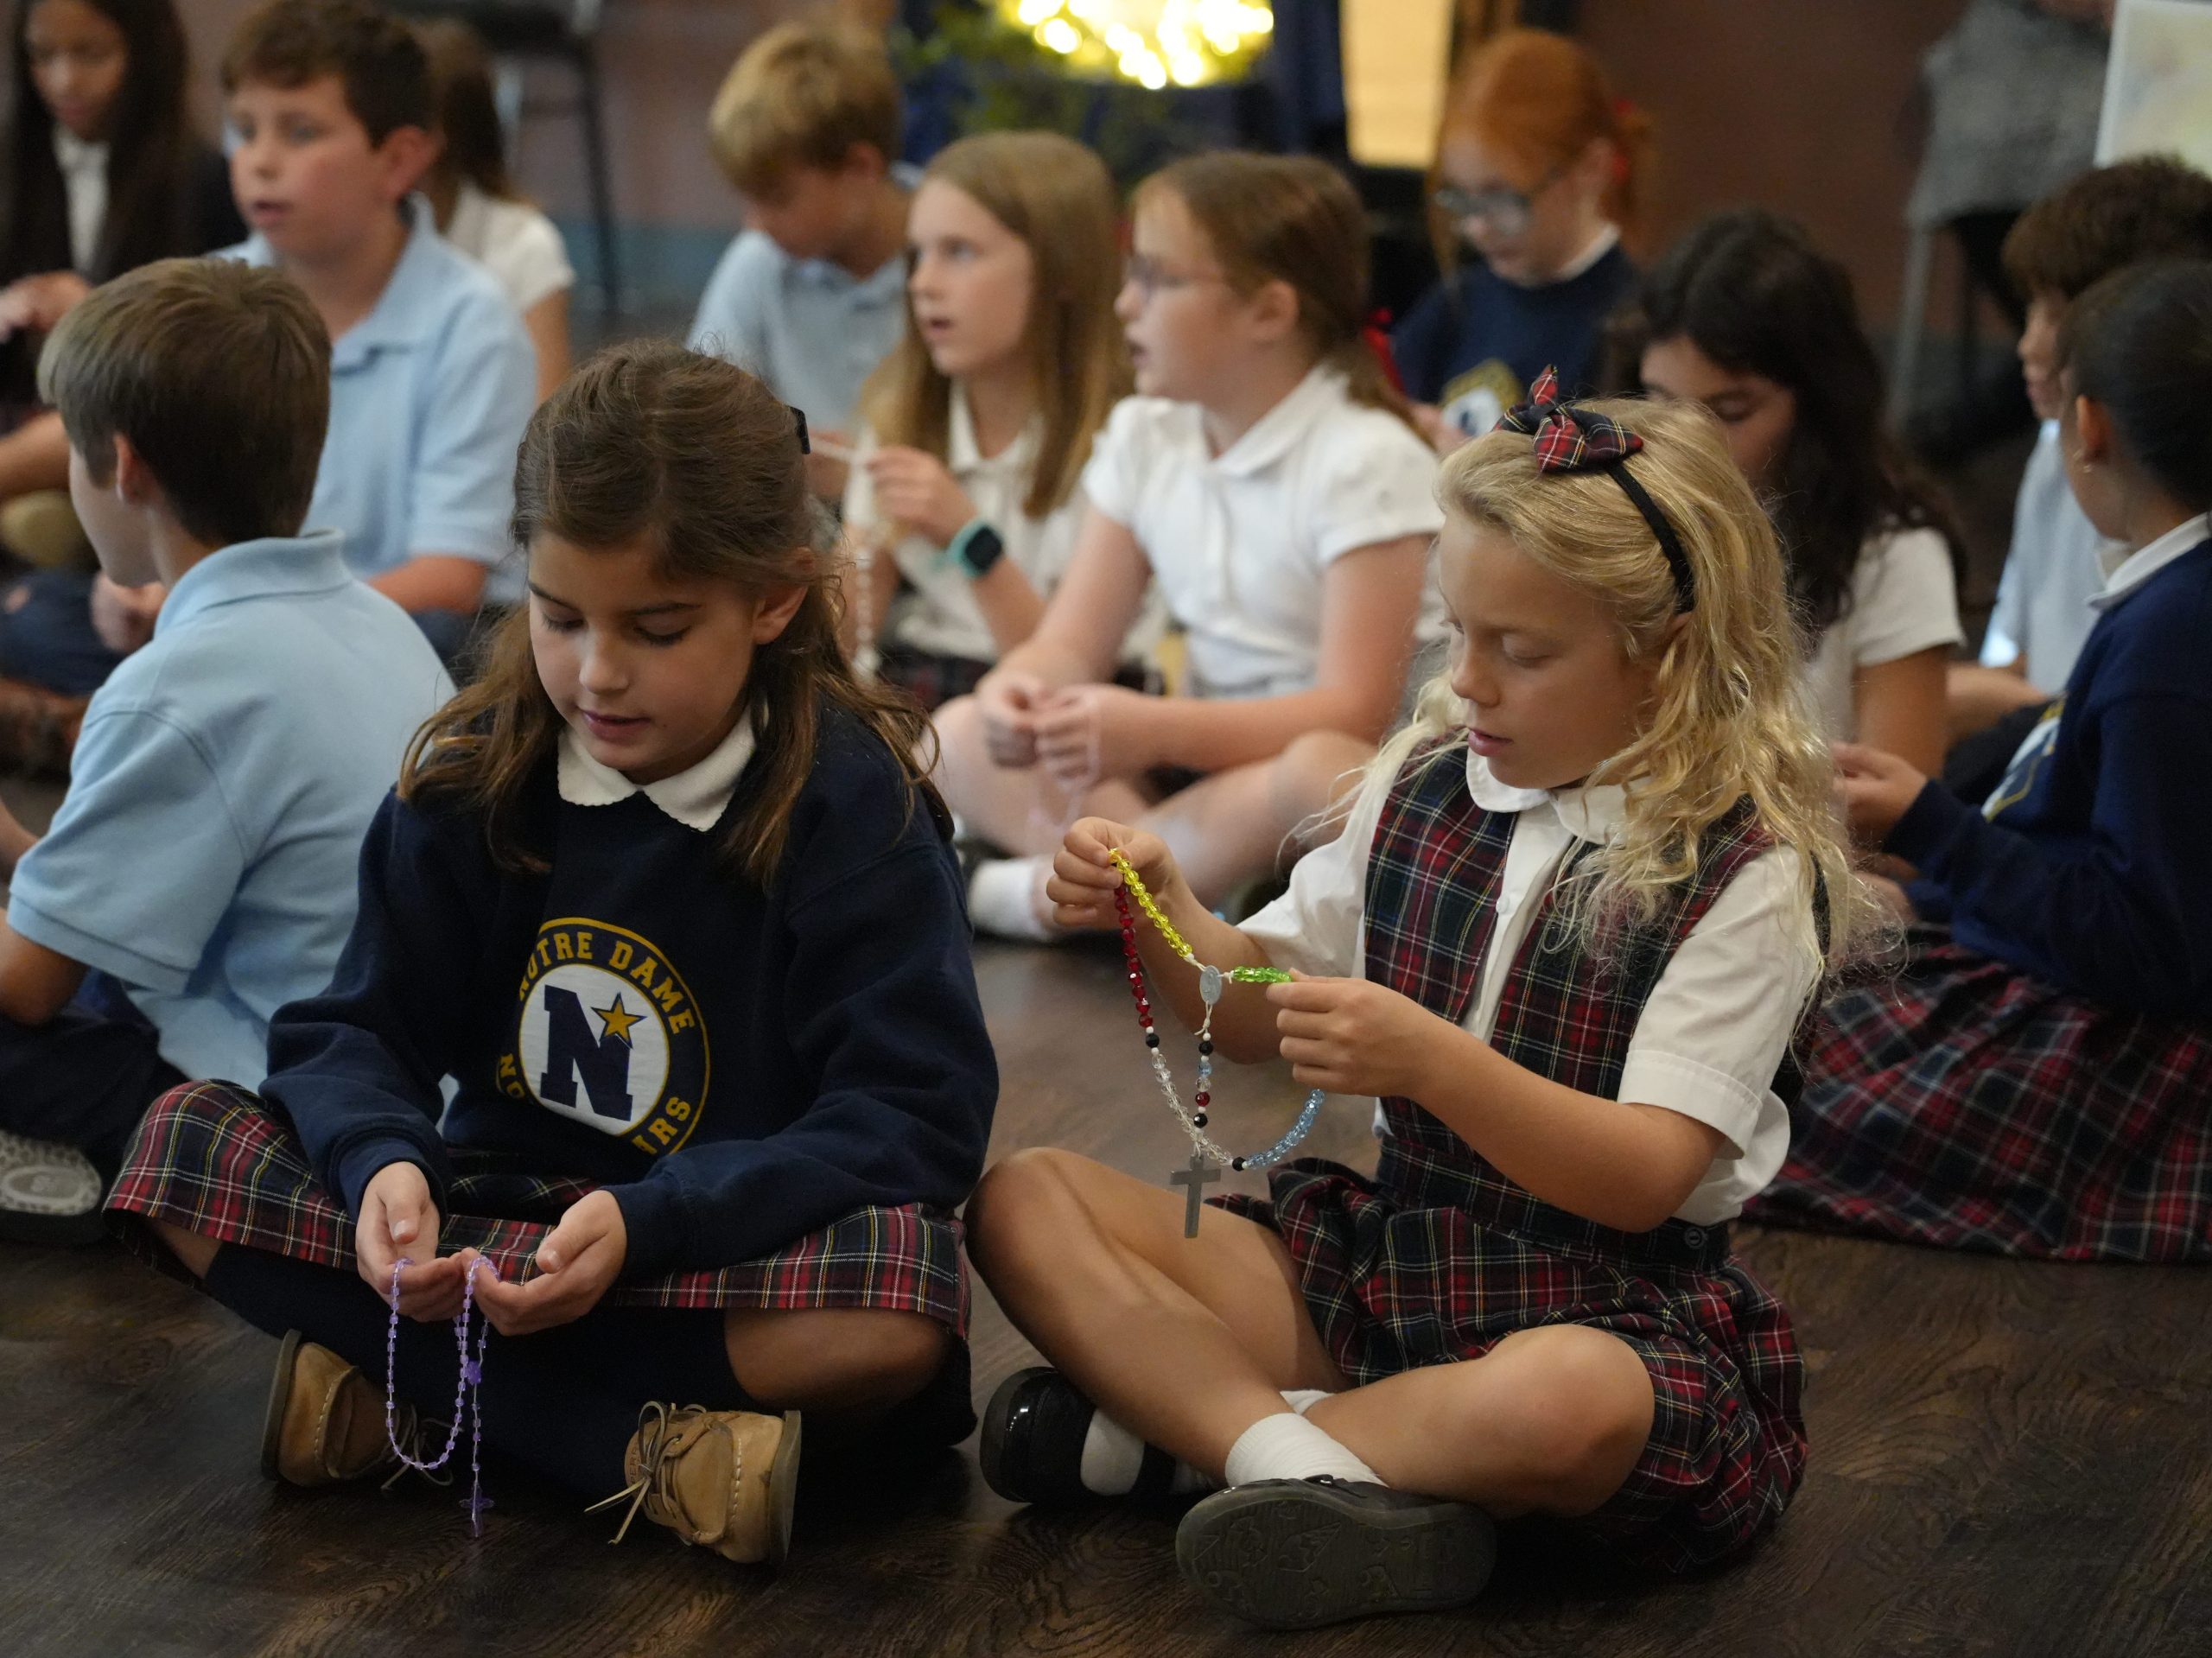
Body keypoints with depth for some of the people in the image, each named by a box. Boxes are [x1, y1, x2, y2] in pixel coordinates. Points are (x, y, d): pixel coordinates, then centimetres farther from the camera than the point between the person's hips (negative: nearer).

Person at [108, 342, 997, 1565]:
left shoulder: (854, 804, -10)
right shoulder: (472, 777, 0)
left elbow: (916, 1119, -16)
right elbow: (352, 1034, 0)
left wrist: (647, 1219, -29)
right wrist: (381, 1160, -26)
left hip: (726, 1248, -3)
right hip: (492, 1222, 4)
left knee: (905, 1290, -36)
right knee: (184, 1144, -17)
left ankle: (404, 1383, -25)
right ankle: (640, 1451, -27)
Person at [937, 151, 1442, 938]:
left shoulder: (1366, 461, -14)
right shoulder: (1147, 439, 8)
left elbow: (1353, 712, -21)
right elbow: (1070, 645, 4)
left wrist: (1157, 730, -33)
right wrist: (1018, 691, -22)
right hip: (1202, 754, 7)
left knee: (1319, 771, -40)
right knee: (961, 733, -9)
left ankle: (1047, 890, -25)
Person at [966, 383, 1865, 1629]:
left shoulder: (1746, 872, -12)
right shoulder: (1426, 786, 6)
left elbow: (1644, 1179, -19)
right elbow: (1256, 1010, 14)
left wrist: (1431, 1061, -33)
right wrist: (1162, 914, -8)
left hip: (1607, 1303, -6)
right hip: (1384, 1252, 6)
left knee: (1564, 1407, -42)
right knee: (1026, 1202, -8)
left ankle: (1173, 1424, -22)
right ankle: (1291, 1457, -28)